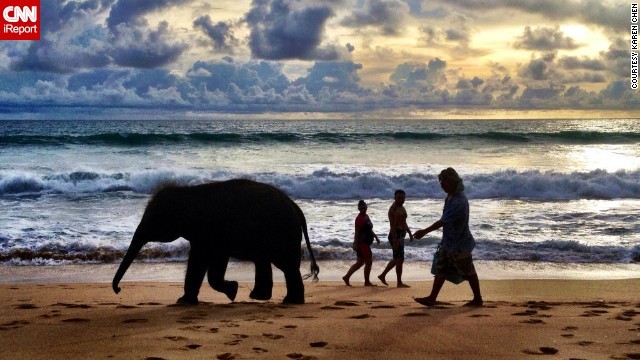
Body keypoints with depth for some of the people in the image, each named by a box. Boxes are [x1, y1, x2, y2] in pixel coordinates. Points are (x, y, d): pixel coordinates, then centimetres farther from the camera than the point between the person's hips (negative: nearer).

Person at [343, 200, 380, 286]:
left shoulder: (366, 216, 14)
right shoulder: (359, 218, -14)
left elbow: (369, 229, 26)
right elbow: (357, 232, -17)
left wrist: (376, 237, 24)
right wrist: (356, 244, -20)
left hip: (366, 243, 10)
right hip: (362, 243, -10)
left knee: (360, 263, 13)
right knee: (369, 262, -4)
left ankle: (346, 277, 16)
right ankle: (367, 282, 5)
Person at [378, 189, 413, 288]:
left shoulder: (401, 208, 16)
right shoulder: (393, 209, -15)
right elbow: (392, 226, -22)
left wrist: (409, 233, 22)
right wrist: (395, 241, -27)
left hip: (401, 236, 10)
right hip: (396, 236, -10)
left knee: (396, 259, 17)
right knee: (400, 259, -6)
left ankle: (382, 275, 24)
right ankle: (399, 283, 0)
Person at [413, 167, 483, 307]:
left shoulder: (459, 201, -26)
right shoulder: (450, 197, 5)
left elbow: (443, 221, -28)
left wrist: (425, 232, -24)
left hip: (459, 244, -9)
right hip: (449, 242, 9)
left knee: (468, 272, 5)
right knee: (441, 269, 9)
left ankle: (477, 299, 18)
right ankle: (432, 298, 12)